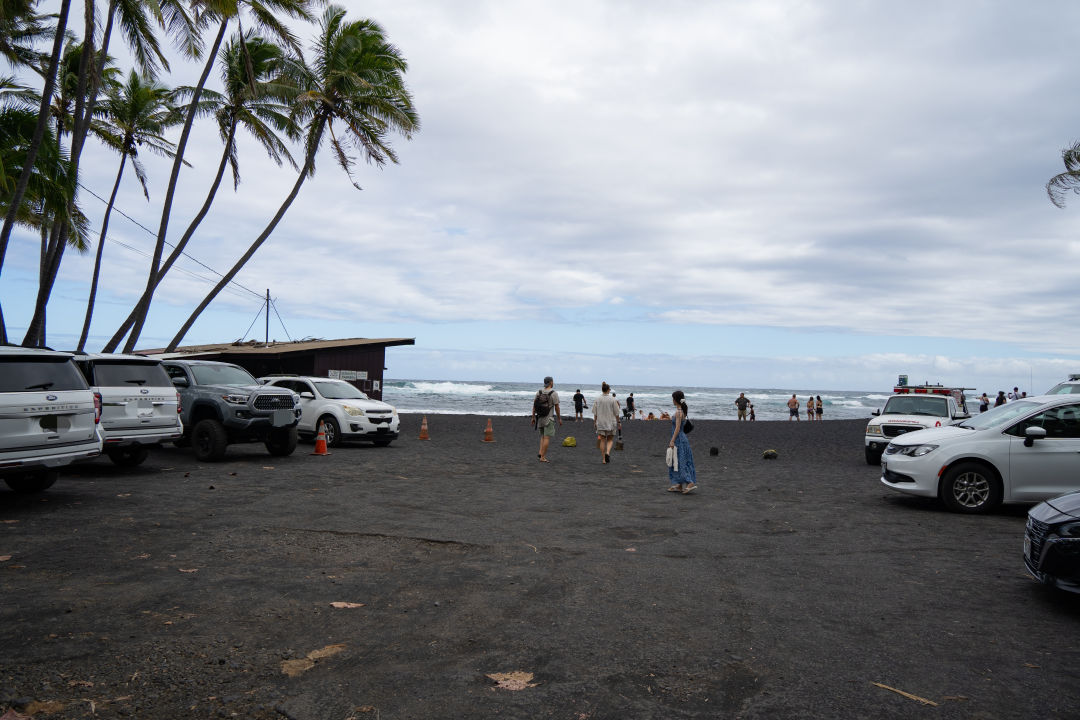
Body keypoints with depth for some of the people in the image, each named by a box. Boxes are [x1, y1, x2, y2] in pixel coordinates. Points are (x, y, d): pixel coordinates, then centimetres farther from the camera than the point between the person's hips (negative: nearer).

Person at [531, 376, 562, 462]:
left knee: (543, 436, 20)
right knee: (547, 437, -2)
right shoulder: (554, 393, -12)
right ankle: (542, 457, -4)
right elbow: (556, 407, -8)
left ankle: (540, 452, 5)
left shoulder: (539, 392, 2)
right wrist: (559, 419, 3)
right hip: (548, 418, -5)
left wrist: (533, 417, 10)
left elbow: (534, 405, 3)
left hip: (539, 418, 5)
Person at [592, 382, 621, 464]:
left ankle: (603, 459, 9)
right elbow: (616, 413, -4)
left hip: (600, 423, 1)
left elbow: (595, 413, 2)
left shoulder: (597, 399, -3)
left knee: (602, 440, 8)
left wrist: (594, 422, 12)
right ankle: (607, 452, -14)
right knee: (610, 440, 12)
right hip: (611, 423, -1)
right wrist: (618, 422, 6)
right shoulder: (613, 399, -8)